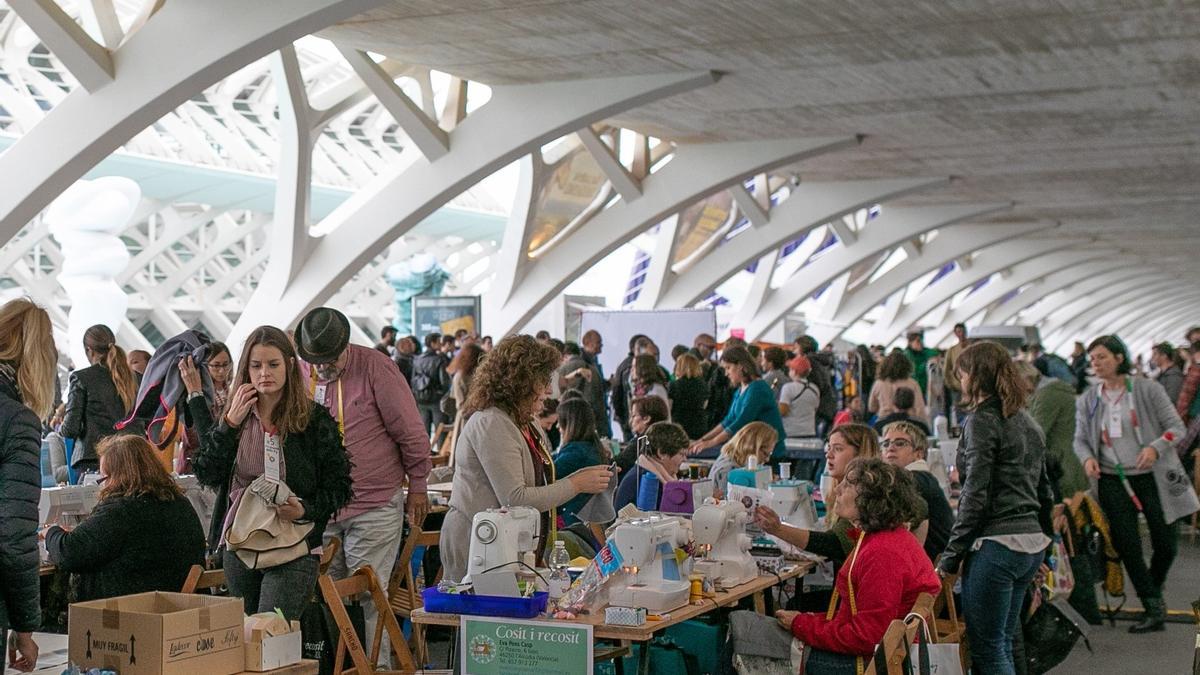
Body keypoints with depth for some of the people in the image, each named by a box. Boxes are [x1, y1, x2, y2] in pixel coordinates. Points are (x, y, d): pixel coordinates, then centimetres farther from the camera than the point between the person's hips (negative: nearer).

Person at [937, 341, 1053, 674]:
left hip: (997, 544, -9)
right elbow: (1044, 492, 20)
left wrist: (951, 556, -10)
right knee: (1002, 647, 15)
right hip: (1032, 543, 9)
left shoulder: (983, 419, -9)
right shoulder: (1026, 421, 16)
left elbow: (976, 496, -14)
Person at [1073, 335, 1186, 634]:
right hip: (1113, 480, 2)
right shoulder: (1087, 401, 5)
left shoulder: (1148, 390, -4)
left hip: (1152, 475, -2)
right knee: (1126, 544, -5)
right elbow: (1080, 439, 8)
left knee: (1166, 542, 3)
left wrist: (1155, 447, -22)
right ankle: (1154, 608, 6)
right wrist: (1087, 458, -14)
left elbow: (1176, 426, -4)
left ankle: (1153, 591, 33)